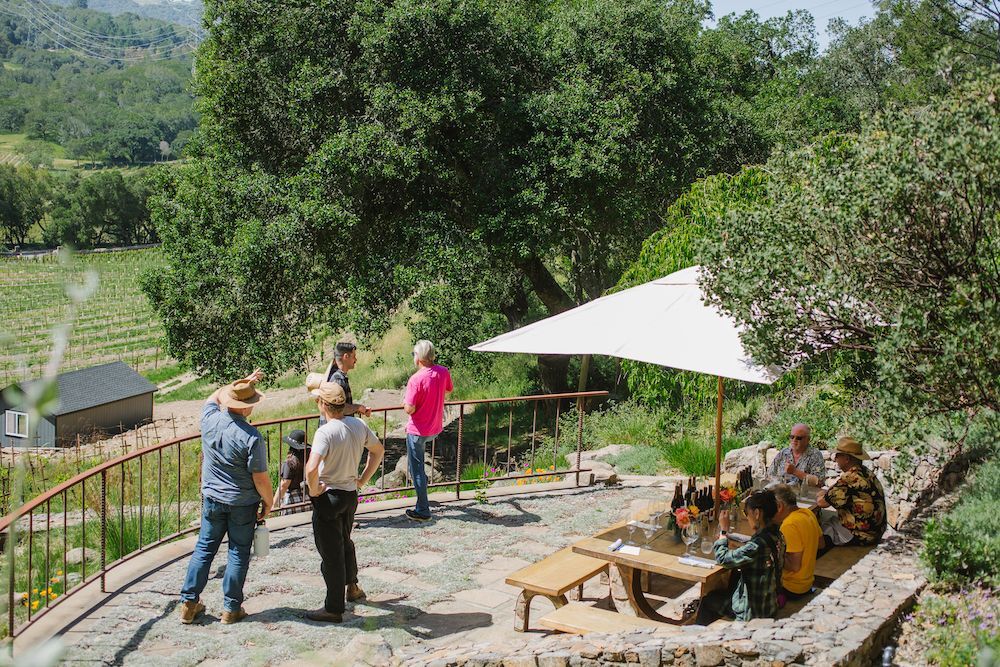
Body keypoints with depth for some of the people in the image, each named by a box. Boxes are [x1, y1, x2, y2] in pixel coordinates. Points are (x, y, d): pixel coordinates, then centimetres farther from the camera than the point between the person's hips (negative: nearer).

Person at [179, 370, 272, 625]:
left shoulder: (210, 419, -10)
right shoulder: (251, 437, -23)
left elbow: (215, 395, 15)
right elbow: (260, 478, -17)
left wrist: (243, 382, 18)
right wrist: (267, 502, -1)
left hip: (212, 498, 4)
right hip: (243, 503, -4)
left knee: (204, 548, 16)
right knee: (238, 553, 9)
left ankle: (188, 603, 19)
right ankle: (231, 608, 14)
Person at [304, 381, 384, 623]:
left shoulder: (325, 432, -25)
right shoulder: (359, 425, -3)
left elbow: (311, 468, -36)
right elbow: (378, 451, 11)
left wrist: (313, 490, -18)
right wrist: (363, 479, 14)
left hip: (328, 497, -7)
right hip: (351, 494, 7)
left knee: (331, 553, 4)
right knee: (345, 542, 29)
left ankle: (334, 608, 15)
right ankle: (353, 588, 46)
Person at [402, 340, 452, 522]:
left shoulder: (416, 379, -25)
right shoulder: (444, 372, -6)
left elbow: (409, 409, -23)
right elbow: (448, 391, 14)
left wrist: (405, 402, -2)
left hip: (418, 431, -7)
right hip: (435, 428, 7)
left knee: (417, 470, 6)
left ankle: (422, 511, 11)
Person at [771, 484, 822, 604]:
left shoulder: (789, 525, -25)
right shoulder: (808, 513, 2)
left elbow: (794, 565, -26)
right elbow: (820, 542, 17)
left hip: (791, 588, -9)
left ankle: (776, 598, -6)